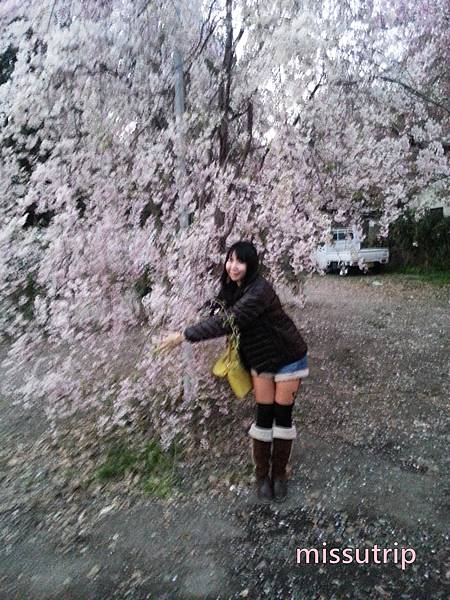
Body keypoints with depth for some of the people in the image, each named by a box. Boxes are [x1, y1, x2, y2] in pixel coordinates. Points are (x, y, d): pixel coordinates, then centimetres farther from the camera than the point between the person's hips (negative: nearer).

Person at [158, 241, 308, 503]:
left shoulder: (259, 291, -29)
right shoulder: (231, 287, -2)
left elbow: (227, 322, -35)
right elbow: (222, 315, 8)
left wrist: (183, 336, -33)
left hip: (288, 358, -6)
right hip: (261, 359, 6)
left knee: (282, 415, 4)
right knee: (263, 416, 6)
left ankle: (279, 474, 22)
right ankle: (262, 475, 19)